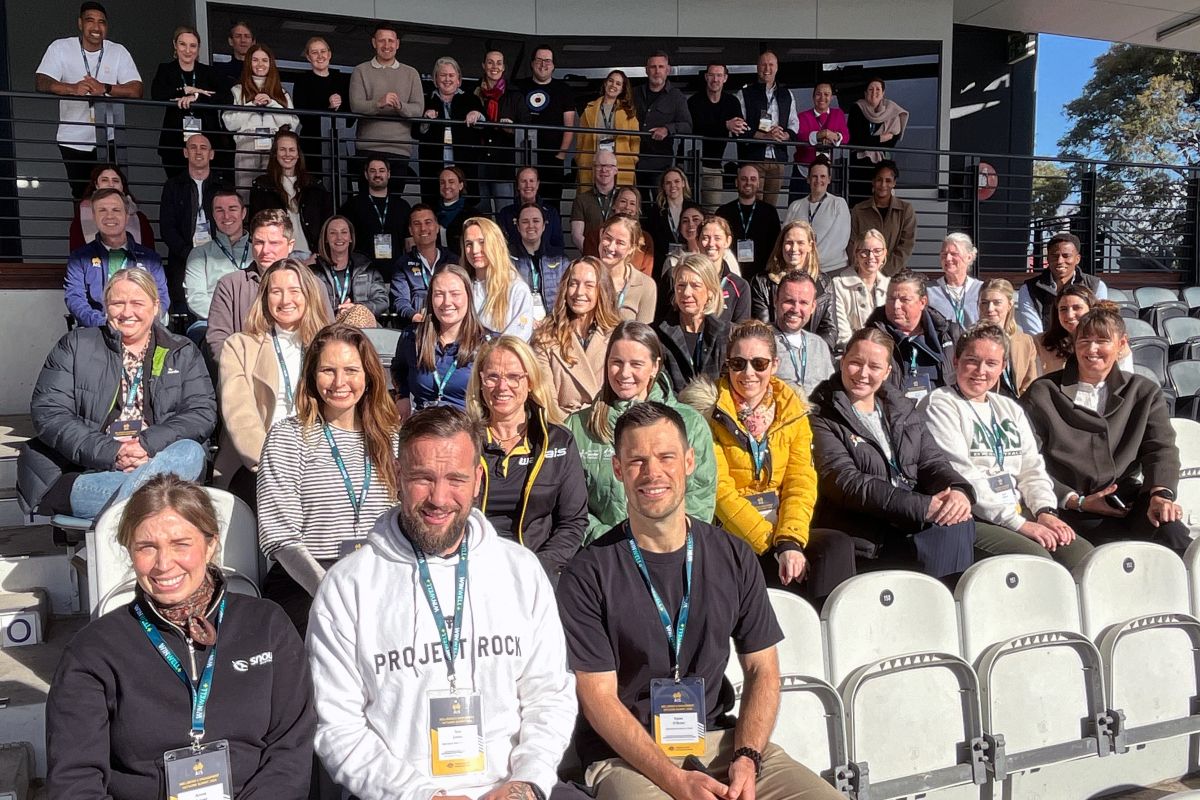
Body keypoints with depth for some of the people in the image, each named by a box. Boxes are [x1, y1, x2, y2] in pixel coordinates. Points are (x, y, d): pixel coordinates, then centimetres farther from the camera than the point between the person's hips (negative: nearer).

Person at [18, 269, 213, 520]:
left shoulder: (183, 353, 15)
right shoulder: (75, 346, 13)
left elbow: (203, 412, 2)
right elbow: (48, 412, 2)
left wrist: (148, 444, -16)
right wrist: (109, 452, -14)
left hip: (159, 460, 3)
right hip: (89, 467, -2)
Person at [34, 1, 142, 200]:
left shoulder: (118, 51, 0)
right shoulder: (60, 48, -3)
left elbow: (136, 90, -11)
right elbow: (41, 83, -13)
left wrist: (105, 88, -29)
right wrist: (73, 89, -33)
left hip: (110, 139, 0)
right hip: (73, 140, 0)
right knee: (82, 195, 9)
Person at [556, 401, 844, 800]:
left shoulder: (734, 557, 3)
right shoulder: (588, 575, -8)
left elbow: (762, 670, 7)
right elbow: (598, 699, -8)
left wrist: (746, 758, -8)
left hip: (720, 738, 4)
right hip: (627, 755, -3)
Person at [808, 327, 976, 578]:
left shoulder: (904, 410, 21)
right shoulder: (822, 415, -1)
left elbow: (933, 461, 12)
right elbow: (845, 481, -13)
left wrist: (959, 491, -14)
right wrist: (923, 506, -20)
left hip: (913, 524, 6)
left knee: (958, 523, -26)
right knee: (946, 529, -28)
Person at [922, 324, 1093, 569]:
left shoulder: (1010, 408, 22)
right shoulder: (939, 405, -2)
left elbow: (1032, 467, 17)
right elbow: (961, 474, -12)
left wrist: (1045, 511, -4)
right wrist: (1018, 523, -14)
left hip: (1021, 514, 7)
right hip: (972, 519, -7)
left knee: (1084, 554, -15)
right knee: (1035, 558, -28)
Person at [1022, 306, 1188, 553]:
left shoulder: (1145, 393, 16)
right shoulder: (1042, 393, 5)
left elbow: (1160, 449, 5)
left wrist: (1161, 493, -16)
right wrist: (1077, 501, -8)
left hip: (1128, 503, 3)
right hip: (1070, 510, -3)